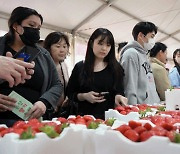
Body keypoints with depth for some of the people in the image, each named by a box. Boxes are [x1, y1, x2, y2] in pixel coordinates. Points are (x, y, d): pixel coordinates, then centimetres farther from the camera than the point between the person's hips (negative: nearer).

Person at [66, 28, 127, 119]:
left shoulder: (116, 68, 1)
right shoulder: (79, 67, 0)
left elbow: (119, 91, 0)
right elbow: (70, 93, 3)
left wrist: (118, 97, -22)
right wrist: (84, 96, -14)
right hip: (85, 116, 0)